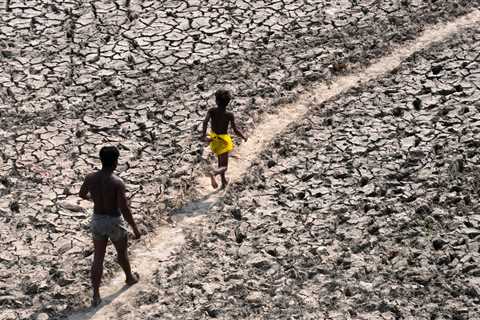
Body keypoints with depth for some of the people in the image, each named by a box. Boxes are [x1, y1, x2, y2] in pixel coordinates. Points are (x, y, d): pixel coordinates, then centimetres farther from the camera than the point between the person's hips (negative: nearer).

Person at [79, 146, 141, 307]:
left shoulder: (90, 178, -10)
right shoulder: (118, 183, -26)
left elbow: (82, 194, 11)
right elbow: (125, 210, -25)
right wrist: (135, 229, -13)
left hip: (97, 221, 4)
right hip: (114, 222, -3)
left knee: (98, 258, 14)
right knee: (122, 252, 25)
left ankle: (96, 296, 13)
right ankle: (130, 278, 52)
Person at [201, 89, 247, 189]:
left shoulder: (212, 111, -12)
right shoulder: (229, 115, -18)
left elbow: (205, 122, -28)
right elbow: (235, 130, -18)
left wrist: (204, 134, -24)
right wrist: (244, 137, -1)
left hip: (214, 138, 5)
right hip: (223, 139, -5)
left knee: (221, 161, 28)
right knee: (224, 166, -2)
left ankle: (223, 181, 42)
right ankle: (213, 173, -35)